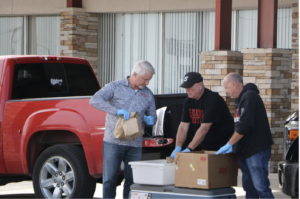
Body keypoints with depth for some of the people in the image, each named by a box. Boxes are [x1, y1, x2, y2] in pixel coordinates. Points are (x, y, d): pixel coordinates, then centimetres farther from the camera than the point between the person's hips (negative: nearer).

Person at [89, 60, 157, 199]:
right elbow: (94, 100, -12)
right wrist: (117, 111, -23)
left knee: (132, 182, 4)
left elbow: (152, 116, 22)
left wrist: (150, 120, -5)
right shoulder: (115, 87, 0)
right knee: (109, 180, -2)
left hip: (135, 145, 4)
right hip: (113, 142, -4)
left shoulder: (148, 95, 13)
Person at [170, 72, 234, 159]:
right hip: (205, 146, 7)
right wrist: (178, 147, -16)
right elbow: (183, 126, -1)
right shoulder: (188, 101, 4)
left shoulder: (213, 100, -21)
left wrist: (189, 149, -31)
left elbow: (204, 128, -28)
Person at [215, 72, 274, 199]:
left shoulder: (250, 97, -14)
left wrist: (229, 144, -15)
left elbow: (245, 125, -21)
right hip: (245, 151, 10)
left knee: (260, 186, -12)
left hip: (256, 150, -10)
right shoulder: (240, 99, 19)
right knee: (249, 187, 11)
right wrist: (233, 146, 14)